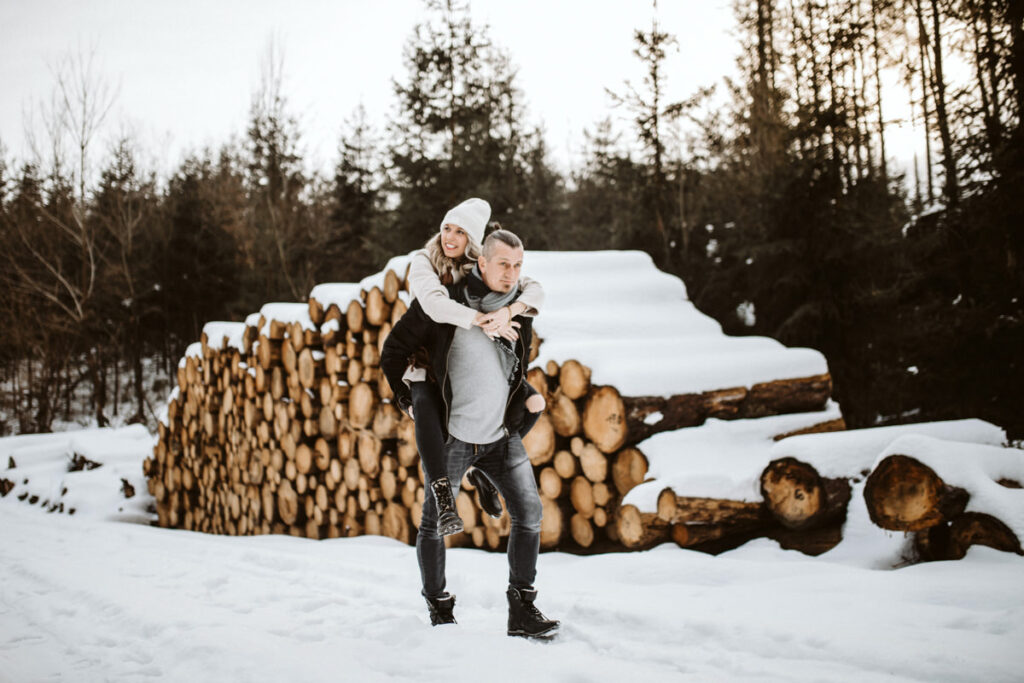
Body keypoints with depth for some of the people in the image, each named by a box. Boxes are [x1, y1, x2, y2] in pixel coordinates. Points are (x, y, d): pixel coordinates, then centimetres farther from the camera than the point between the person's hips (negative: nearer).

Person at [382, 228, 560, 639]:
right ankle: (439, 609, 23)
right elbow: (394, 349, -1)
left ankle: (522, 611, 6)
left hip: (502, 436, 4)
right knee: (434, 524, 5)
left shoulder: (520, 308, 3)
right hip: (452, 436, -3)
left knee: (528, 513, -4)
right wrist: (406, 398, 3)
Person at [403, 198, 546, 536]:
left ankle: (483, 470, 10)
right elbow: (432, 303, -31)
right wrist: (482, 321, -39)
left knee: (533, 403, -7)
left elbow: (534, 290, -15)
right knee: (425, 410, -37)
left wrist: (507, 311, -37)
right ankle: (443, 497, -38)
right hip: (426, 366, -4)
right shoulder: (424, 262, -10)